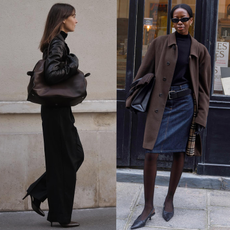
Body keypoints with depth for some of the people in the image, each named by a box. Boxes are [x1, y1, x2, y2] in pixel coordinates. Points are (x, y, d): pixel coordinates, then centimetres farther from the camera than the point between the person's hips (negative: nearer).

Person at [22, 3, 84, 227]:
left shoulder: (56, 42, 13)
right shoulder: (58, 44, -16)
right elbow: (52, 74, -29)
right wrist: (73, 64, -17)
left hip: (58, 108, 10)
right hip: (57, 110, -10)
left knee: (76, 155, 15)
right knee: (64, 161, -1)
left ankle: (38, 192, 19)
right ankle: (61, 215, 10)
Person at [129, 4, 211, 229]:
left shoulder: (199, 50, 5)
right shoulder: (159, 43, 4)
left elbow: (203, 87, 5)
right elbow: (143, 73, 8)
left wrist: (201, 118, 0)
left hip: (184, 103, 1)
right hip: (159, 104, 0)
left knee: (179, 153, 7)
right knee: (151, 153, -6)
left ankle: (169, 200, 26)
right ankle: (148, 207, 4)